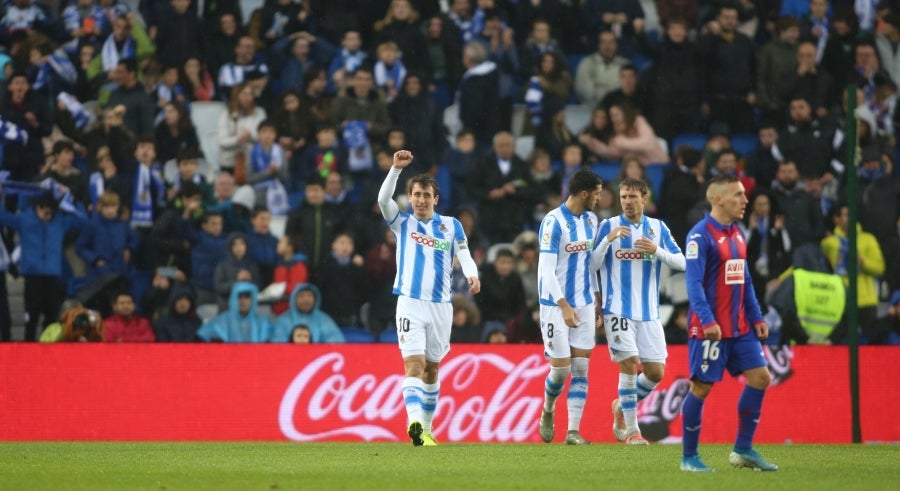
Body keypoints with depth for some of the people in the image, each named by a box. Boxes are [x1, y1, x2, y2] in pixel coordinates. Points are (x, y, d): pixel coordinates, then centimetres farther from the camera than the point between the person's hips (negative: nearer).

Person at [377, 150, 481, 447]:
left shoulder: (451, 226, 8)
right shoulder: (402, 222, 5)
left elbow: (464, 256, -2)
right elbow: (383, 199, -12)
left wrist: (472, 275, -23)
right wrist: (396, 169, -24)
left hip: (441, 306, 3)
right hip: (410, 303, -3)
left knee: (431, 369, 12)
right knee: (414, 364, -16)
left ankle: (426, 427, 22)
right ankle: (414, 422, -30)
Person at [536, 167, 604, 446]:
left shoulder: (590, 220, 8)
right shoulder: (553, 222, -14)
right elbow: (547, 270, -17)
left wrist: (596, 298, 13)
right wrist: (564, 306, -22)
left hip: (584, 305, 6)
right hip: (556, 305, -6)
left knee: (580, 368, 0)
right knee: (561, 368, -4)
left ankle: (573, 431, 1)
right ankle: (547, 411, 26)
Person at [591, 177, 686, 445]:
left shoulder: (658, 228, 7)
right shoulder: (609, 226, 0)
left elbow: (681, 262, 3)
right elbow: (592, 264, -5)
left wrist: (657, 250, -14)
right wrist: (608, 240, -20)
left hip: (648, 312, 4)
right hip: (618, 310, -3)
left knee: (656, 372, 2)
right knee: (629, 363, -14)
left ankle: (622, 407, 29)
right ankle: (631, 430, -4)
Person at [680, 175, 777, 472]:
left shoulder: (737, 235, 13)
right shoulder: (700, 236, -13)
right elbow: (693, 282, -19)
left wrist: (756, 317, 16)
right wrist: (707, 321, -28)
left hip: (739, 327, 8)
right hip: (710, 329, -8)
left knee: (760, 377, 3)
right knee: (701, 387, -3)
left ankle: (743, 450, 11)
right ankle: (689, 457, 7)